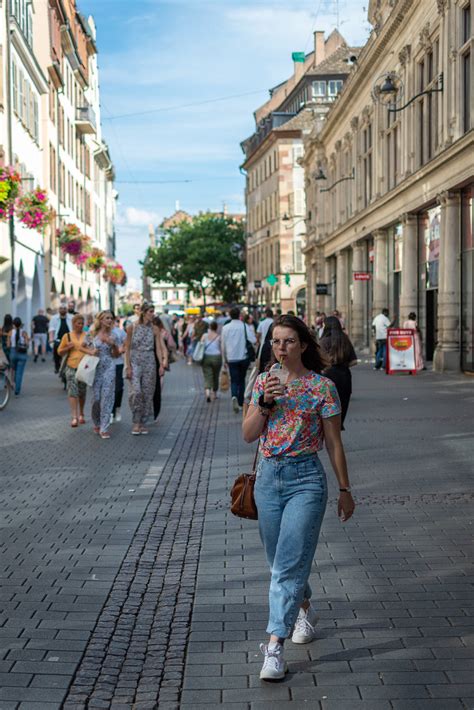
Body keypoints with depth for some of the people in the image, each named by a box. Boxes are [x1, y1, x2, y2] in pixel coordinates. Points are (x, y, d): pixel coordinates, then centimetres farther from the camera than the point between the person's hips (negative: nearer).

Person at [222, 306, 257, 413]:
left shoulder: (225, 328, 0)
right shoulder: (245, 327, -6)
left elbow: (223, 345, 6)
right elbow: (254, 341, -14)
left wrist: (224, 359, 17)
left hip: (231, 358, 0)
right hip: (243, 357, 0)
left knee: (234, 380, 2)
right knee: (241, 380, 15)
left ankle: (234, 396, -26)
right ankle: (241, 402, 18)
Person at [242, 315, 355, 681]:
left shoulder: (322, 387, -5)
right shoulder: (264, 382, 6)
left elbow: (334, 443, -1)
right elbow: (249, 435, 2)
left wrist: (345, 490, 3)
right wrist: (265, 403, -14)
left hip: (306, 478, -5)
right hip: (268, 476, 5)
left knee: (289, 564, -12)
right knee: (280, 560, 18)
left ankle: (275, 645, -12)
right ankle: (305, 609, 44)